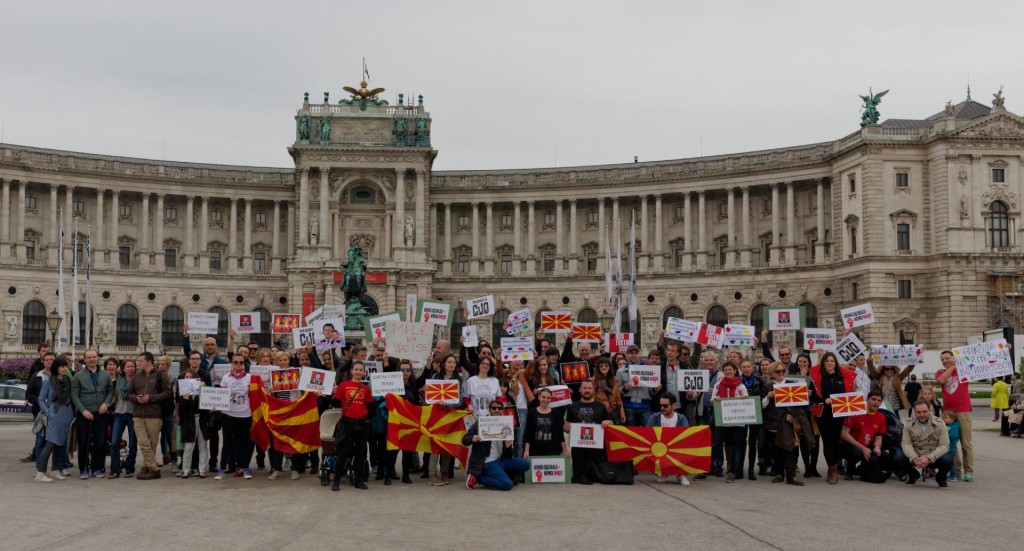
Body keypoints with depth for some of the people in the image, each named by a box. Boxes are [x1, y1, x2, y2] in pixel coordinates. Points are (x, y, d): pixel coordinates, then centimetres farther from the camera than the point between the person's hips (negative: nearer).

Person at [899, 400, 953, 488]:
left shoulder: (939, 424, -7)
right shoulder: (909, 424, -2)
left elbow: (944, 445, -15)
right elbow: (906, 444, -9)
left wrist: (929, 459, -30)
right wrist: (914, 458, -30)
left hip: (934, 457, -1)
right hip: (916, 456, 1)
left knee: (947, 460, -33)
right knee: (899, 458, -26)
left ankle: (940, 478, 5)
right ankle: (913, 475, 10)